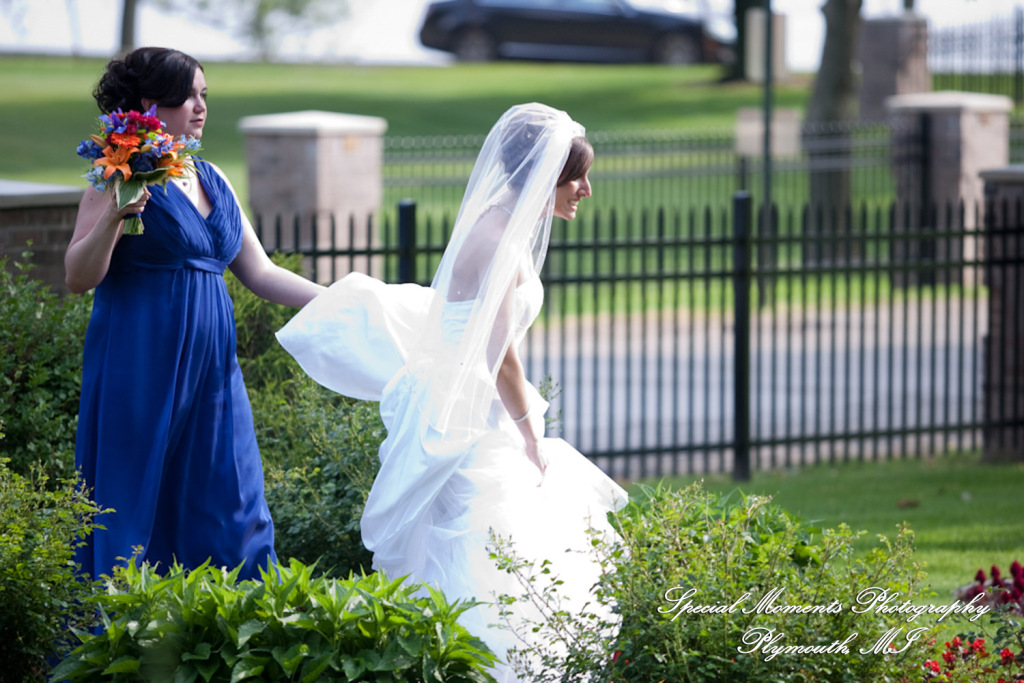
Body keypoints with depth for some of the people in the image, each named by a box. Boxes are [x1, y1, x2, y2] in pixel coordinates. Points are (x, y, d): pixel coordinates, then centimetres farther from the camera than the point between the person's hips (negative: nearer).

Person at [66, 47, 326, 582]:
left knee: (228, 507, 5)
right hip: (140, 370, -7)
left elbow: (260, 273, 20)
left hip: (208, 368, 7)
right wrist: (112, 218, -26)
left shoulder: (212, 180, 15)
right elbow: (78, 278, -10)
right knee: (133, 508, -4)